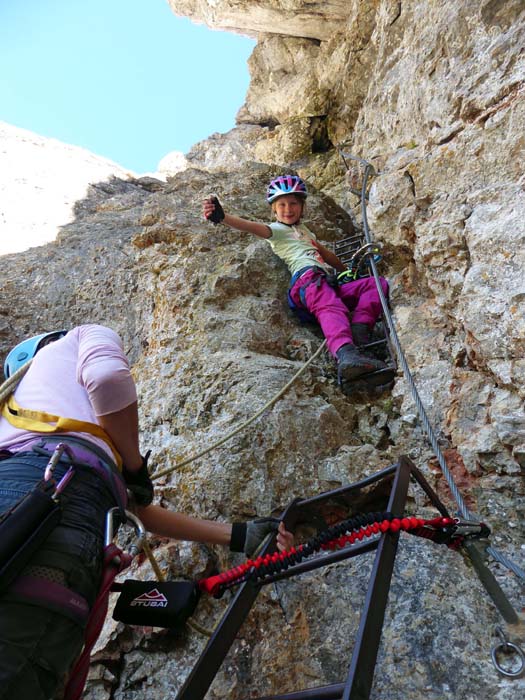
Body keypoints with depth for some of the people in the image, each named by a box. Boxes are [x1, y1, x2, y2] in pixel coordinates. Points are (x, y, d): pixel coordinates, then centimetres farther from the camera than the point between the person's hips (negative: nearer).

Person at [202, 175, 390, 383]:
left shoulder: (304, 230, 39)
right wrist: (222, 217, -24)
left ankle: (359, 329, -29)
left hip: (329, 283, 8)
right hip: (307, 277, -8)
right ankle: (345, 354, -66)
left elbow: (326, 254, 48)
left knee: (379, 283, -3)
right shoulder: (276, 229, 14)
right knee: (331, 309, -37)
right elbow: (252, 227, -5)